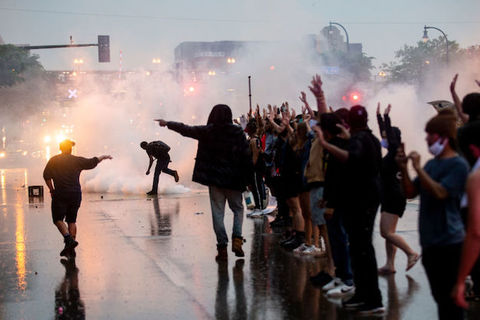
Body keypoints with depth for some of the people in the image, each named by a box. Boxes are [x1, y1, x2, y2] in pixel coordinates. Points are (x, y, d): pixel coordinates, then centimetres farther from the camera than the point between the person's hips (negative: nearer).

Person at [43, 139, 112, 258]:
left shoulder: (53, 160, 4)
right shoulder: (77, 160, 3)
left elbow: (46, 175, -1)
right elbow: (92, 162, 8)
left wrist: (51, 190, 9)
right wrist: (104, 157, 25)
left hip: (60, 194, -2)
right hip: (76, 194, 2)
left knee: (58, 219, 2)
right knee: (72, 220, 11)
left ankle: (69, 239, -22)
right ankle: (71, 249, 9)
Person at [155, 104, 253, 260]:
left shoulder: (206, 131, -3)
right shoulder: (237, 132, -4)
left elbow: (186, 129, 8)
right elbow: (247, 155, -6)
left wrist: (167, 123, 22)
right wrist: (247, 177, 2)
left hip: (214, 179, 0)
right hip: (234, 180, 0)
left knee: (217, 213, 5)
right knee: (238, 209, 14)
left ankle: (222, 246, 2)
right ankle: (237, 239, -4)